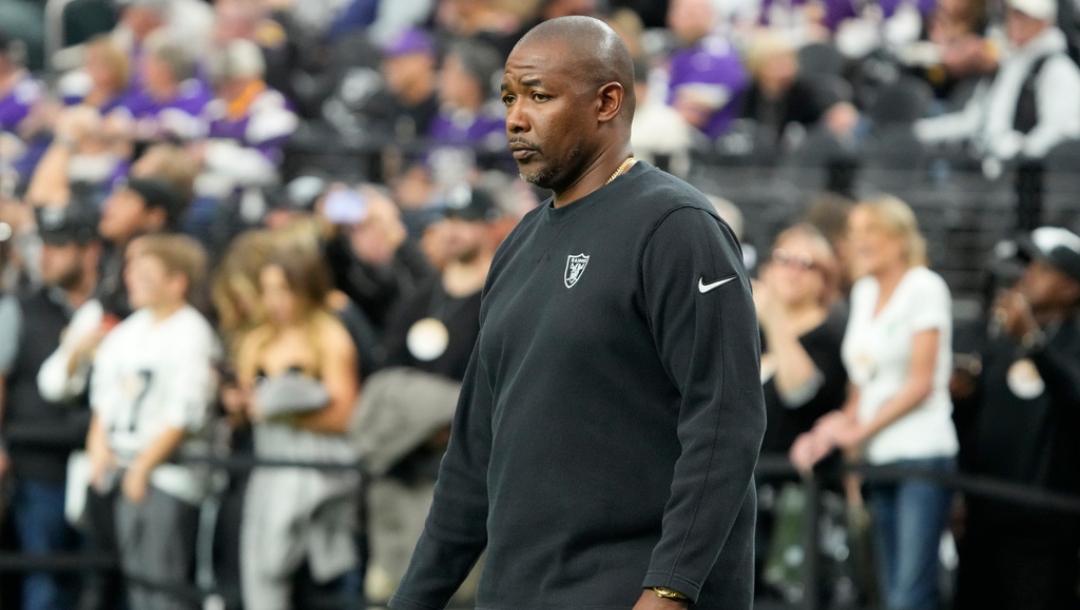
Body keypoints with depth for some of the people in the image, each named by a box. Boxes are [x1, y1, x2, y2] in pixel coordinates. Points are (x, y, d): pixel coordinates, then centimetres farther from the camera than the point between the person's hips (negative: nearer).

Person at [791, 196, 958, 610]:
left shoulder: (924, 287, -4)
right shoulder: (864, 292, 17)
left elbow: (921, 382, -9)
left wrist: (860, 429, -10)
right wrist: (844, 426, 1)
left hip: (922, 452, -7)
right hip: (878, 459, 7)